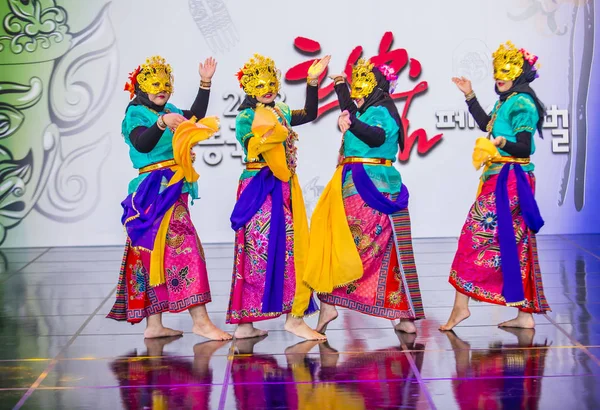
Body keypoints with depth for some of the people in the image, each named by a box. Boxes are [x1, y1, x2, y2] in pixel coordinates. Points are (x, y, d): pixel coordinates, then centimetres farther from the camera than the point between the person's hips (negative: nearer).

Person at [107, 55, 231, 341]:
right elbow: (142, 144, -22)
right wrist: (161, 123, -38)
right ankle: (200, 320, -15)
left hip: (172, 189, 9)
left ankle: (154, 324, 10)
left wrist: (205, 83, 17)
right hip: (156, 189, -9)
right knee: (181, 245, -13)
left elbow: (195, 118, 21)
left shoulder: (169, 112, 17)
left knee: (157, 253, 8)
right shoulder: (136, 114, -6)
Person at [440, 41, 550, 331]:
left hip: (508, 180, -10)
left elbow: (524, 147, -19)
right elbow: (487, 125, 32)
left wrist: (504, 143, -38)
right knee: (515, 242, 9)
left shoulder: (521, 103, -14)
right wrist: (470, 96, 32)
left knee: (476, 234, -8)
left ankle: (460, 305, -6)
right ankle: (525, 313, 11)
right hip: (500, 177, 10)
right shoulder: (508, 101, 15)